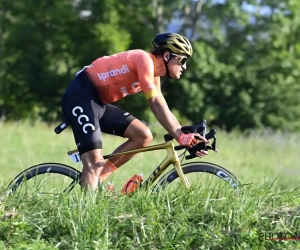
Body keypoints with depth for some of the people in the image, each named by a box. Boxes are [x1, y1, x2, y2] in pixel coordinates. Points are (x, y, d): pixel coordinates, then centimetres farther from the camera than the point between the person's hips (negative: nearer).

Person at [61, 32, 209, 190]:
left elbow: (163, 110, 12)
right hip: (80, 96, -10)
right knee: (95, 163, -18)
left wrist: (186, 138, 1)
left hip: (98, 103, 10)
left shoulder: (153, 74, 14)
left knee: (143, 136, 4)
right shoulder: (145, 60, -15)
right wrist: (181, 137, -20)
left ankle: (98, 180, 4)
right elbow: (156, 103, -20)